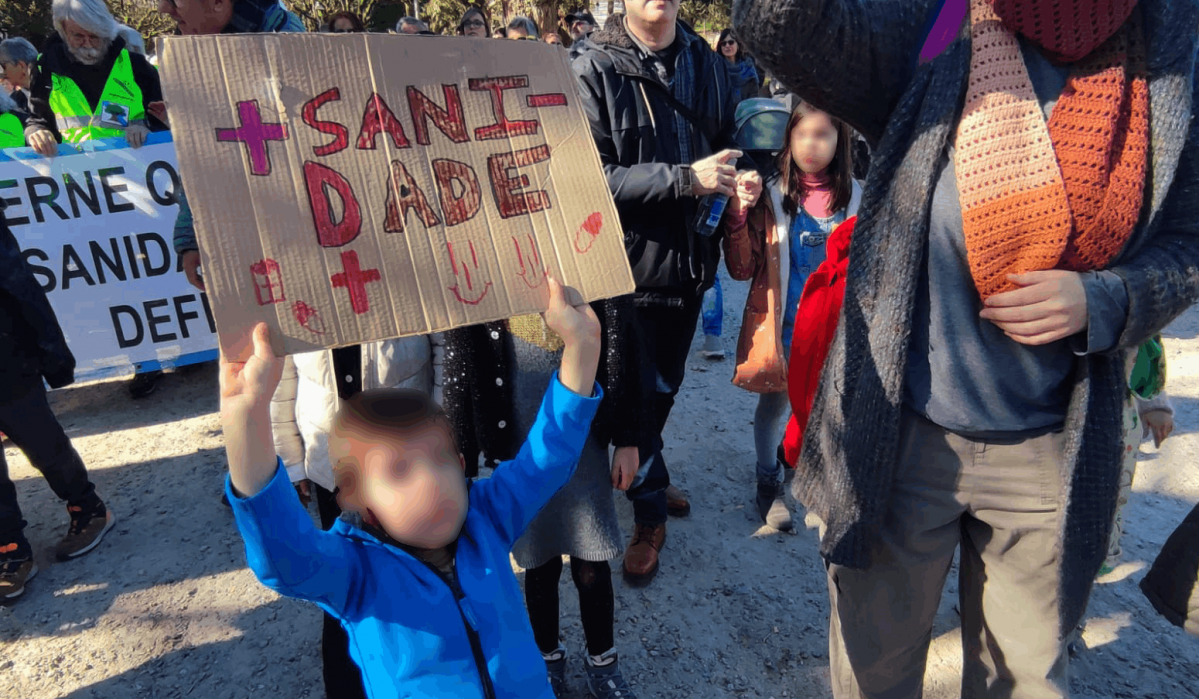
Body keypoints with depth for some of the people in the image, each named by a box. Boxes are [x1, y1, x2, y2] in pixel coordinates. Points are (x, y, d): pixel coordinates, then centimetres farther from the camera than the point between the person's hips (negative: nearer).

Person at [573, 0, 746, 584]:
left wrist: (738, 178, -5)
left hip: (689, 259, 6)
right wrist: (684, 178, -23)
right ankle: (649, 515, 26)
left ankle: (647, 477, 46)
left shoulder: (707, 63, 6)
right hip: (629, 263, -5)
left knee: (666, 387, 20)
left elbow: (727, 144, 18)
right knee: (635, 394, 5)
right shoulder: (594, 68, -11)